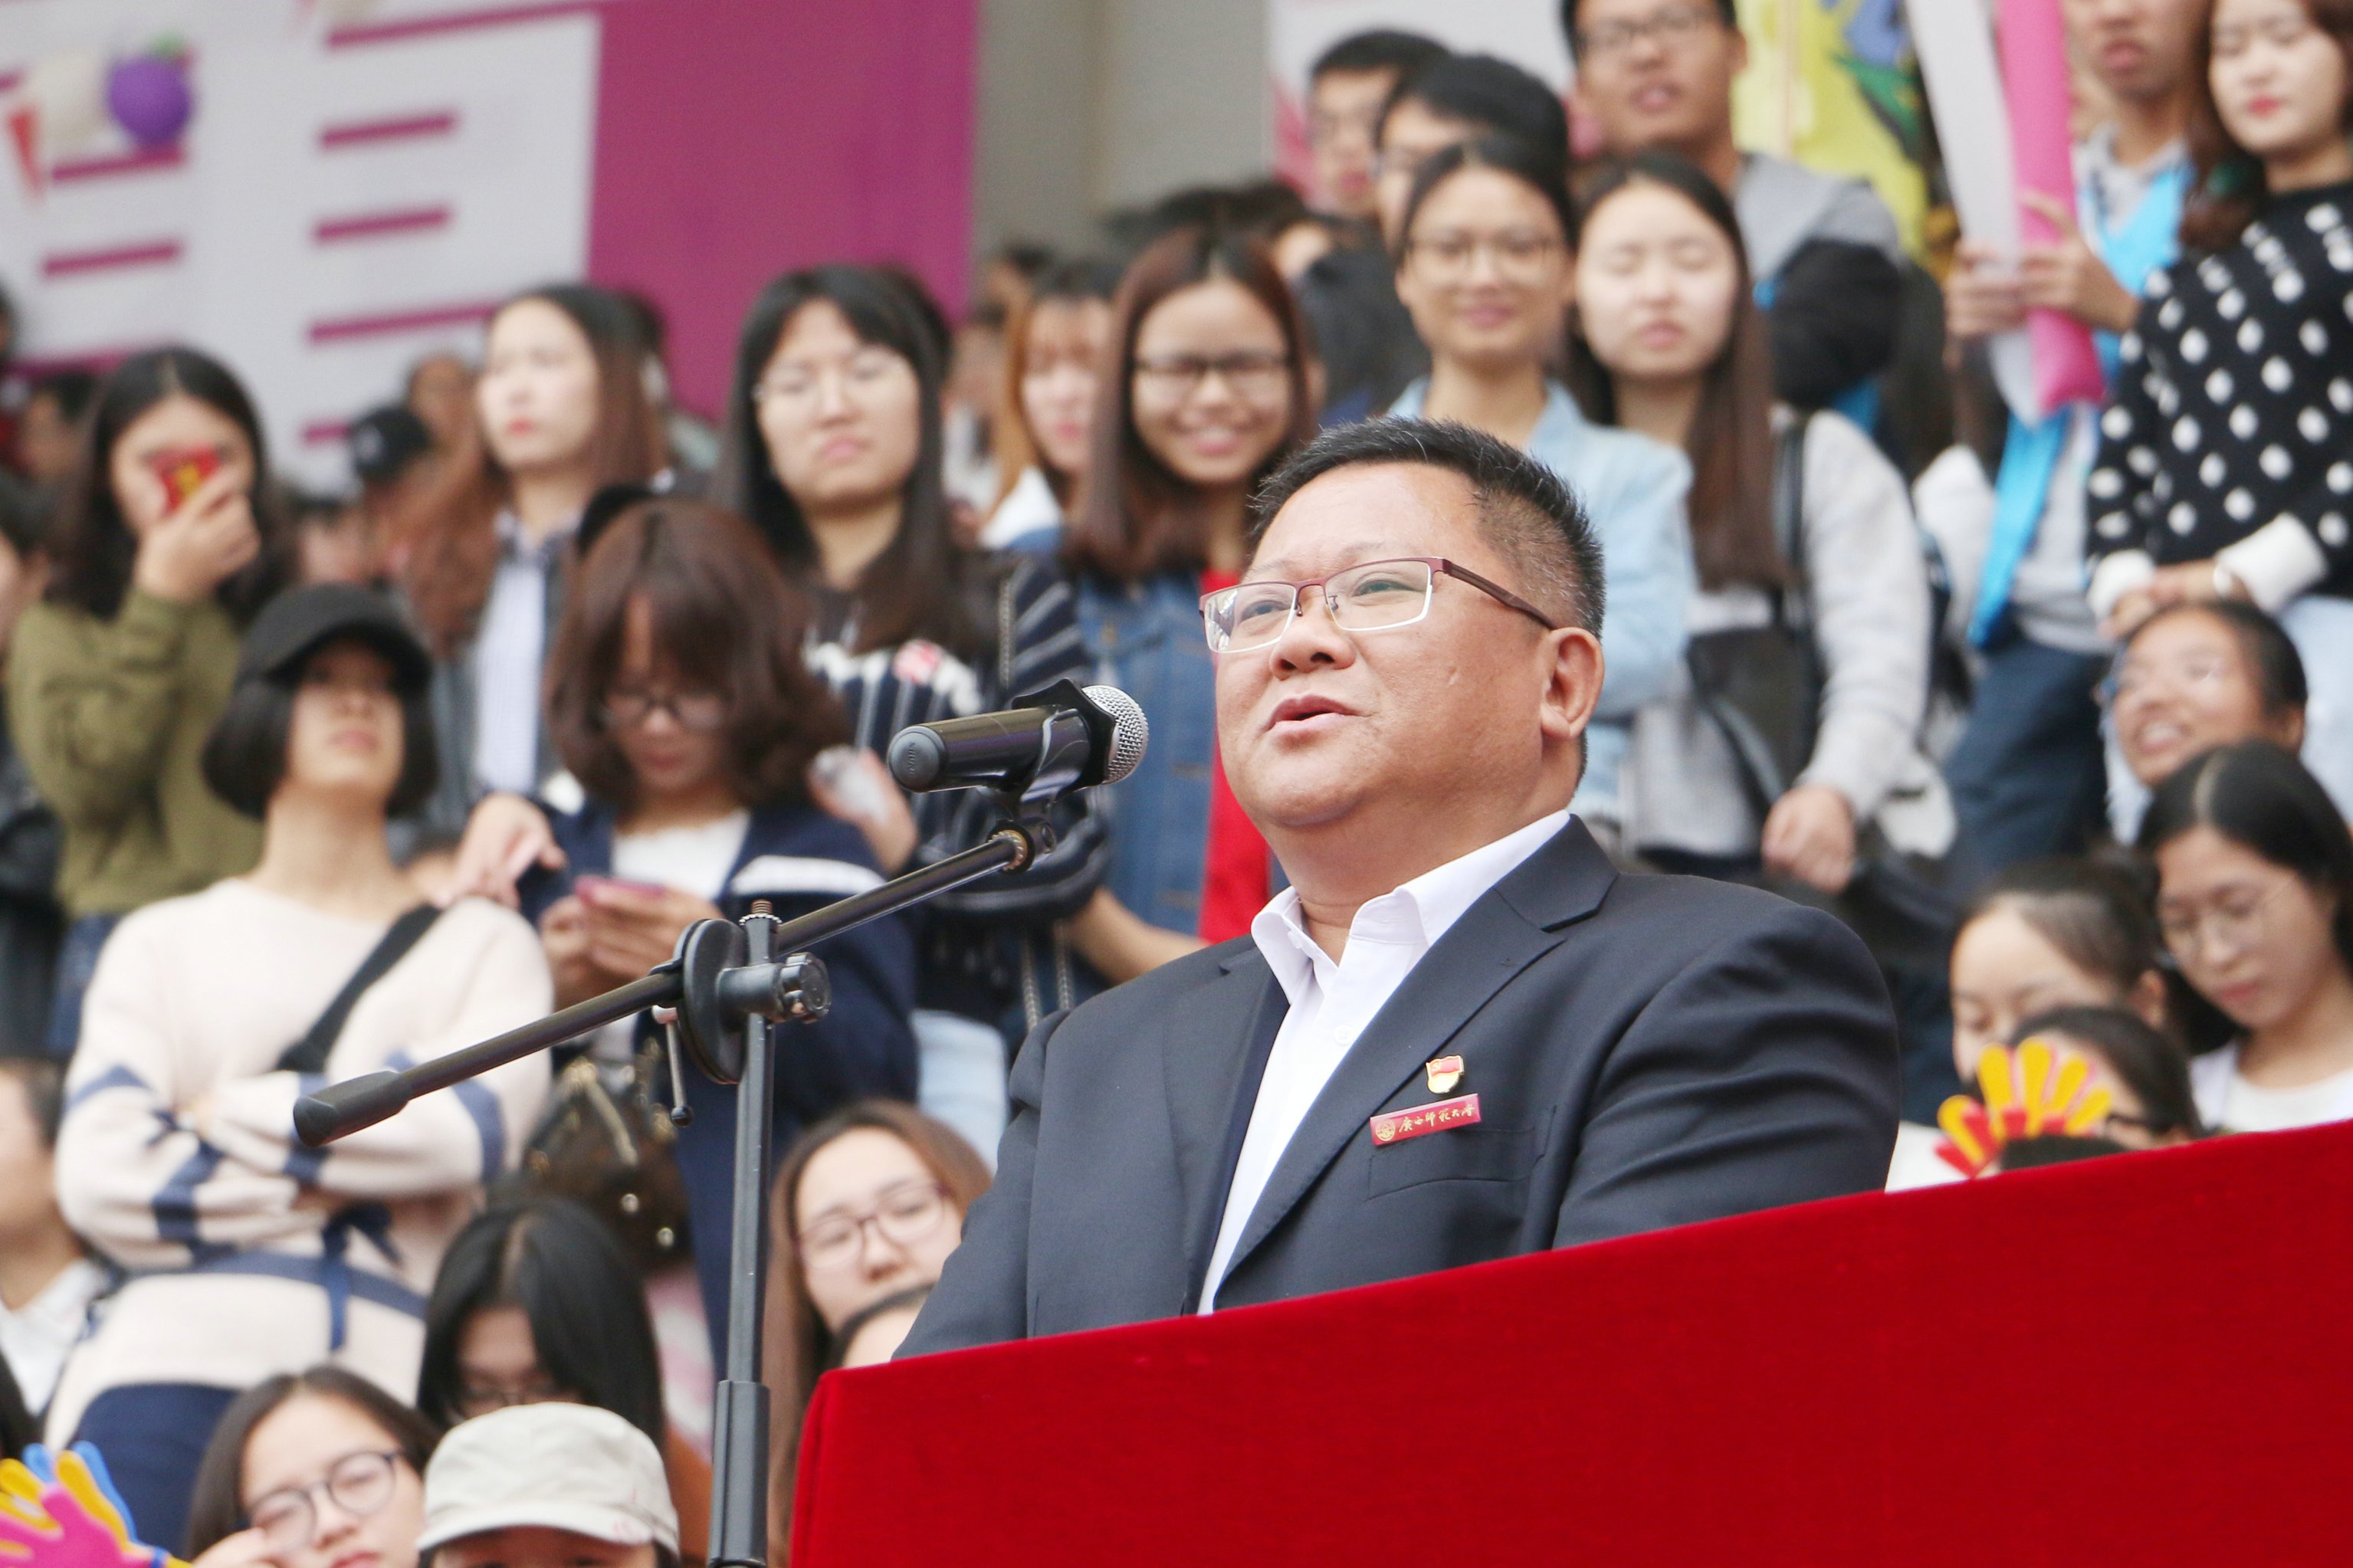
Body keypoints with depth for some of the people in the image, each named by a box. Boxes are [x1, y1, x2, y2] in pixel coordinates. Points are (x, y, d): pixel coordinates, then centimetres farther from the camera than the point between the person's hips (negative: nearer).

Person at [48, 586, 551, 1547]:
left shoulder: (483, 946, 22)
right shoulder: (164, 944, 20)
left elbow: (477, 1127, 0)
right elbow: (98, 1179, 3)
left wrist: (228, 1115, 4)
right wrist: (325, 1182, -2)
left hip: (385, 1375, 0)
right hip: (179, 1361, 0)